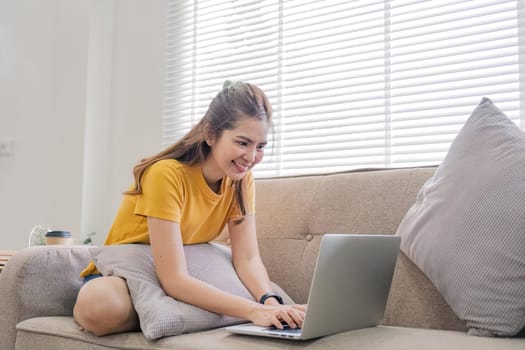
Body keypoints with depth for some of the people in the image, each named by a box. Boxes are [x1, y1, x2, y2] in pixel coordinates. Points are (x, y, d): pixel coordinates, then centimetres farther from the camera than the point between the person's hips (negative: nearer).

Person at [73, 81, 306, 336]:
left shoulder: (240, 178, -7)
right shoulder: (167, 174, -27)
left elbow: (248, 258, -13)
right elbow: (173, 279, -32)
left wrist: (269, 302, -34)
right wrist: (253, 310, -41)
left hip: (183, 282, 6)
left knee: (269, 299, -17)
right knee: (101, 307, -41)